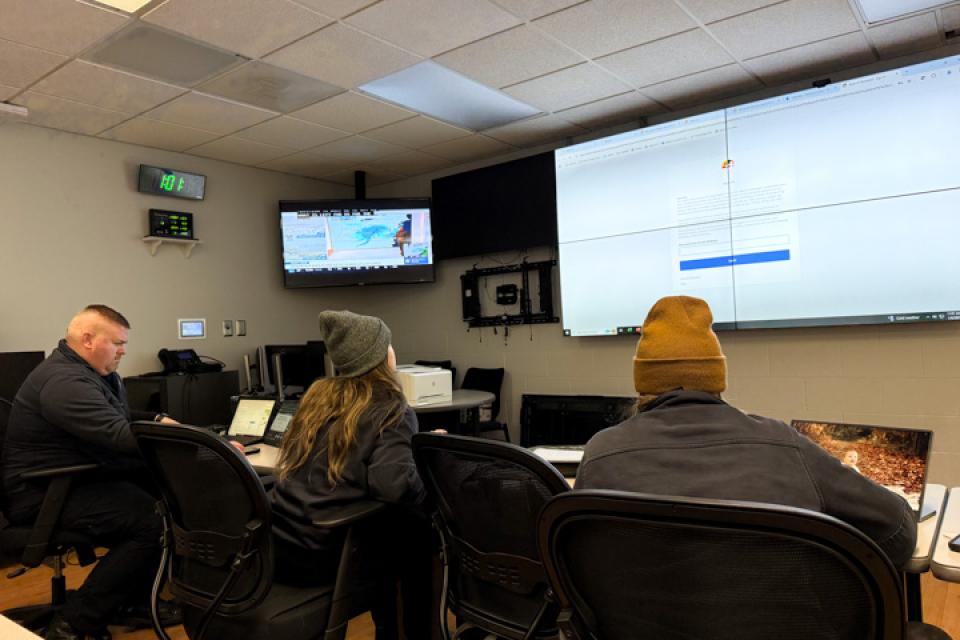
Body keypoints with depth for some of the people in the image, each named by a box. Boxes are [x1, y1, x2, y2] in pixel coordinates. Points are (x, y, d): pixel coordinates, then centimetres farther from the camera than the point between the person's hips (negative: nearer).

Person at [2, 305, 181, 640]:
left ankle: (133, 602, 7)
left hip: (84, 476, 10)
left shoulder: (97, 373, 11)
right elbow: (121, 436, -35)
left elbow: (122, 418, 26)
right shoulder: (65, 382, -23)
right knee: (153, 521, -26)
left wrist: (158, 421, 5)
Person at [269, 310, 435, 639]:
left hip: (274, 543, 7)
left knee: (385, 523, 27)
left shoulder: (317, 393, 8)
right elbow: (393, 486, -27)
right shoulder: (392, 411, -11)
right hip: (320, 555, -7)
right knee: (419, 532, 15)